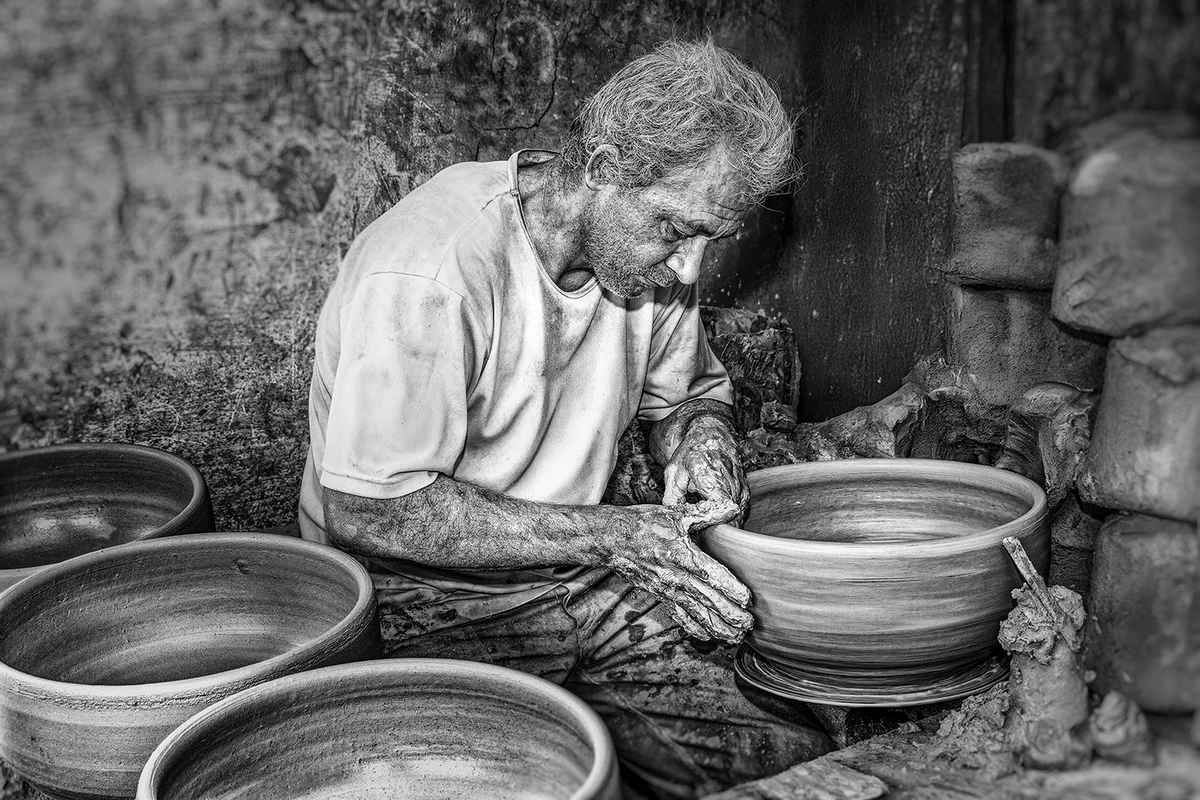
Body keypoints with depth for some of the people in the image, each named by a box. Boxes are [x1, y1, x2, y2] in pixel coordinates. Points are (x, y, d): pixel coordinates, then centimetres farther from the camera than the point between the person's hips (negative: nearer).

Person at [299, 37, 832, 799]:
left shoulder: (643, 245, -2)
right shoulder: (428, 274, -26)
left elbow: (691, 390, 17)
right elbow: (370, 512, -24)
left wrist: (703, 433, -9)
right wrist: (612, 535, -22)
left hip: (583, 587, 6)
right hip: (426, 608, -5)